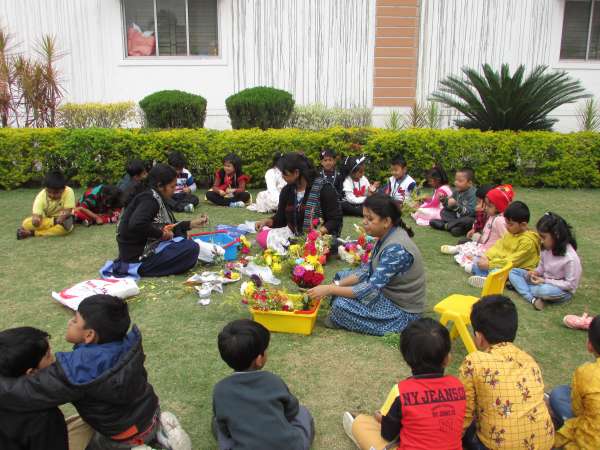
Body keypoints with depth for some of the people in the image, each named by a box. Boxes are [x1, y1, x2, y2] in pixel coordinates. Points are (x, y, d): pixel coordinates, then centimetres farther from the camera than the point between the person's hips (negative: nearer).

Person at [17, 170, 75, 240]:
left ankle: (32, 233, -23)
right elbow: (36, 214, -24)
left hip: (62, 219, -1)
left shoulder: (69, 192, -21)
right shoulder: (41, 196, -16)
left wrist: (64, 215, -41)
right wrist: (35, 219, -47)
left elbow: (68, 211, -20)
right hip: (46, 220, 1)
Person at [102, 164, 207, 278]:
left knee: (179, 232, 24)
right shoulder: (150, 199, -17)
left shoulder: (155, 197, 11)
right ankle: (139, 268, -13)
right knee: (192, 248, -17)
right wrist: (161, 233, -20)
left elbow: (168, 227, 20)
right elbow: (136, 225, -34)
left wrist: (192, 224, 15)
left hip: (144, 246, 10)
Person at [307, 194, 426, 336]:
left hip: (402, 310, -9)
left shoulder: (396, 249, -31)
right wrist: (337, 284, -10)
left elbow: (371, 289, -31)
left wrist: (329, 289, -27)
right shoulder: (386, 236, -3)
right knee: (341, 276, 9)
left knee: (342, 305, -23)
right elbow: (368, 270, 3)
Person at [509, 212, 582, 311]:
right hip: (544, 281, 7)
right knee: (513, 272, -6)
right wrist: (536, 272, -12)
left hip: (562, 291, -7)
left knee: (544, 290, -41)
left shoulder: (570, 258, -26)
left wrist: (545, 281, -23)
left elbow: (571, 284, -21)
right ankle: (533, 299, -25)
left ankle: (519, 285, -9)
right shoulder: (547, 248, -6)